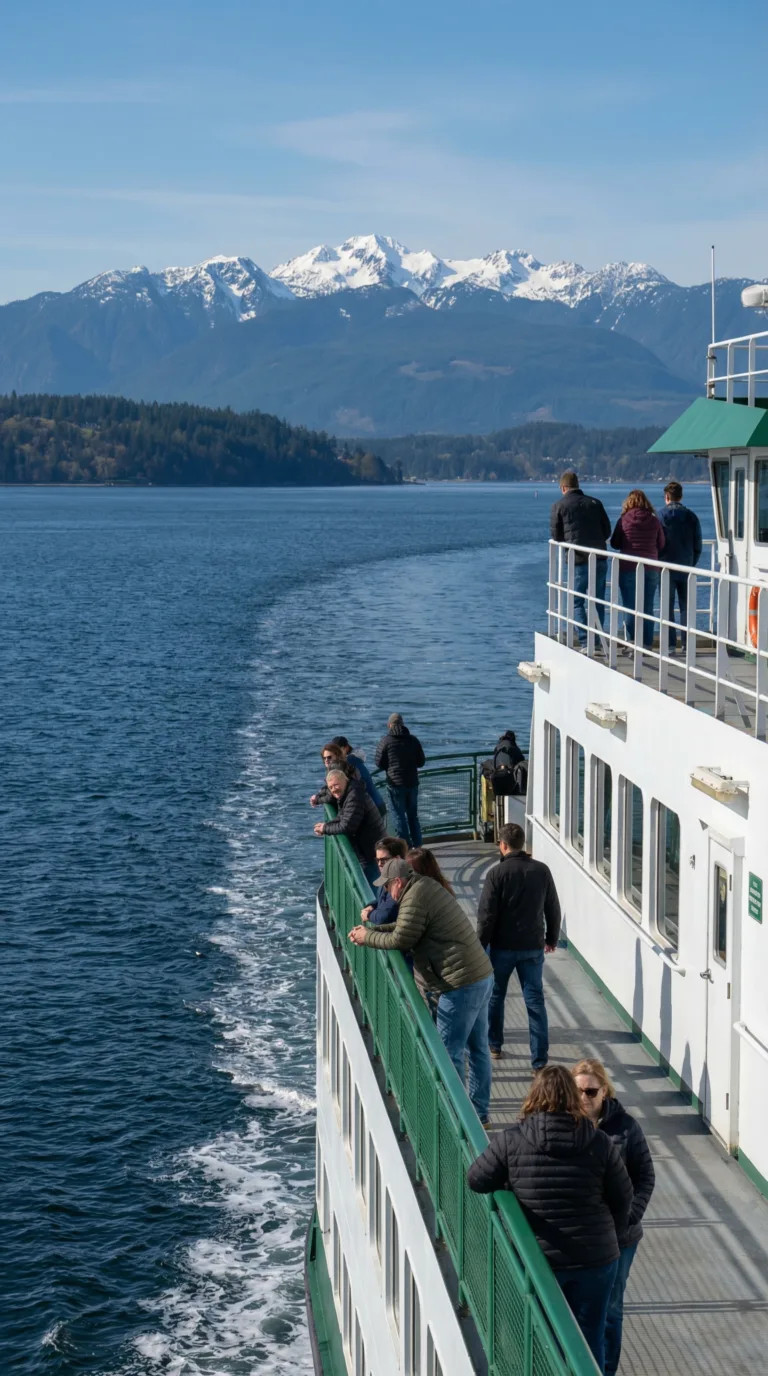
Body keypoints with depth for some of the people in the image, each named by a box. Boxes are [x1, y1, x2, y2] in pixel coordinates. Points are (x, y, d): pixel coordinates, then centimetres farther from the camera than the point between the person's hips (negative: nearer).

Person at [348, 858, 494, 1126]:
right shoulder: (428, 888, 18)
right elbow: (406, 928, 26)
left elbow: (400, 940, -11)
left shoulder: (415, 897, -14)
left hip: (462, 985, -10)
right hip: (482, 976, 10)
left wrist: (367, 937, 4)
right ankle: (480, 1111, 24)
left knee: (449, 1052, -2)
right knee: (477, 1048, 15)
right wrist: (371, 930, 19)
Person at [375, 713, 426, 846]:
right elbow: (421, 762, 7)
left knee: (399, 816, 2)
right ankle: (417, 846, 17)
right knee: (413, 816, 15)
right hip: (412, 783, 4)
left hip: (395, 783, -4)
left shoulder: (386, 741, -9)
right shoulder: (413, 740, 1)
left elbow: (379, 763, -4)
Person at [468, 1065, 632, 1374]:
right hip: (595, 1260, 0)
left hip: (537, 1260, 0)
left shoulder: (510, 1141, -12)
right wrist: (611, 1236, 17)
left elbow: (477, 1180, -4)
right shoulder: (600, 1144, -7)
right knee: (589, 1341, 13)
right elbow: (623, 1197, 1)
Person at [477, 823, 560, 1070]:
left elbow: (486, 915, -13)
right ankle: (539, 1059, 1)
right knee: (535, 1001, 5)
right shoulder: (541, 871, -2)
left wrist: (480, 945, -2)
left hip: (502, 947, -2)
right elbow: (553, 909, 6)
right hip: (533, 947, 2)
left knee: (495, 996, 19)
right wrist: (552, 938, 20)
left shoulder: (497, 873, -14)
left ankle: (494, 1045, 33)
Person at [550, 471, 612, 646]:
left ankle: (586, 642, -5)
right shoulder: (595, 503, 7)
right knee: (598, 602, 14)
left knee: (576, 602, 5)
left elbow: (556, 535, 1)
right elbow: (607, 530, 8)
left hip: (578, 561, -3)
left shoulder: (559, 506, -2)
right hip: (600, 559, 3)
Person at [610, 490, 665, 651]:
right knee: (647, 607, 8)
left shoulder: (624, 520, -6)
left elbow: (615, 543, 2)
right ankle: (647, 643, 9)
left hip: (628, 568, -2)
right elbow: (661, 545, 5)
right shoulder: (654, 521, -1)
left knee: (630, 607, 1)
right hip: (651, 569, 2)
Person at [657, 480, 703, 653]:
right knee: (686, 606, 8)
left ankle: (670, 645, -4)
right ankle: (687, 644, 7)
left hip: (667, 568, -3)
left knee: (667, 607, 0)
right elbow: (698, 546, 6)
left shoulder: (661, 515, -7)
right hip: (686, 569, 3)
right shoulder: (691, 516, 3)